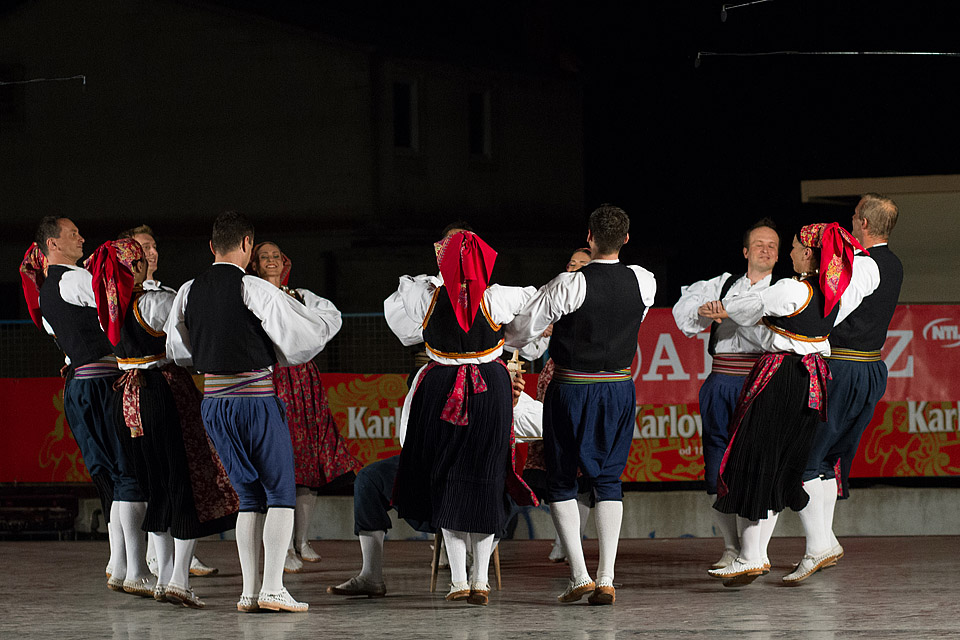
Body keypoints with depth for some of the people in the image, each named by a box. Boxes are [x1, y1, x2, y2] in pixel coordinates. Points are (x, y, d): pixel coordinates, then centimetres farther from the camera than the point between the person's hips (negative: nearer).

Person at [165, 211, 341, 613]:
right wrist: (331, 321, 12)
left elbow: (178, 352, 14)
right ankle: (272, 588, -6)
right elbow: (297, 342, -8)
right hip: (257, 398, -5)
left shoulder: (188, 293, 4)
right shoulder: (255, 290, -12)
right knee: (281, 493, 4)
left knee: (250, 496, 14)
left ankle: (249, 591, 7)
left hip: (214, 402, 5)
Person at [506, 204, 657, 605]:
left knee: (561, 481, 9)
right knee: (609, 480, 11)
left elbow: (523, 330, -9)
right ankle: (606, 579, 1)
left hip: (572, 390, -4)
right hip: (620, 388, 4)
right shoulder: (643, 282, -4)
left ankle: (580, 575, 0)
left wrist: (504, 341, 15)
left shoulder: (570, 285, -18)